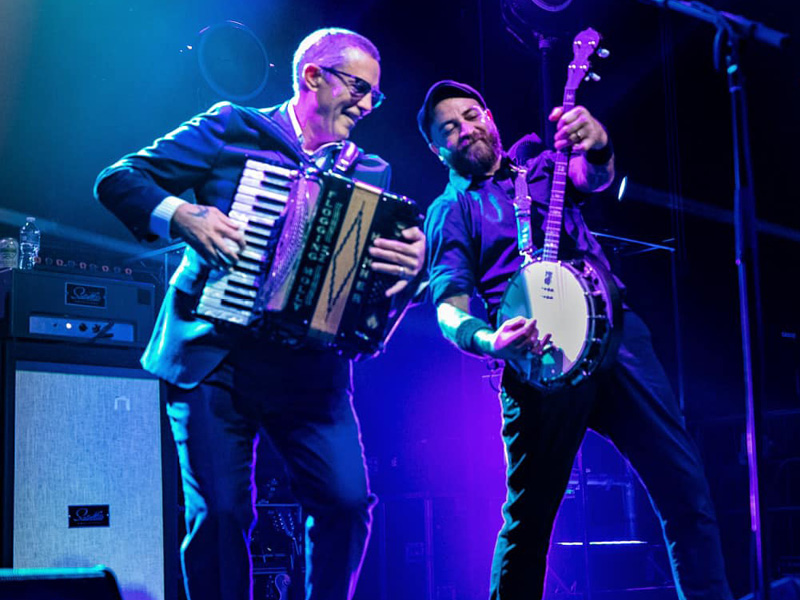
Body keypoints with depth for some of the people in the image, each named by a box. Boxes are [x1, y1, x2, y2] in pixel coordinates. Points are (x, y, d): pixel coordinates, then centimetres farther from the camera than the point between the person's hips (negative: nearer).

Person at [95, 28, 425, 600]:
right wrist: (180, 216, -17)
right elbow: (118, 180, 1)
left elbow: (385, 245, 9)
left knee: (348, 501, -8)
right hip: (215, 360, -3)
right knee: (221, 513, -6)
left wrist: (410, 263, -14)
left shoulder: (370, 173, 15)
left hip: (310, 373, 3)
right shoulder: (231, 129, 3)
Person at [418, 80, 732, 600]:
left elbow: (594, 178, 0)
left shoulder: (538, 164, 22)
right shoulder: (450, 212, 11)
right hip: (542, 361, -3)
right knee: (529, 517, -3)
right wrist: (488, 341, -25)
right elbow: (450, 307, -2)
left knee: (684, 483, -5)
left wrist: (596, 147, -25)